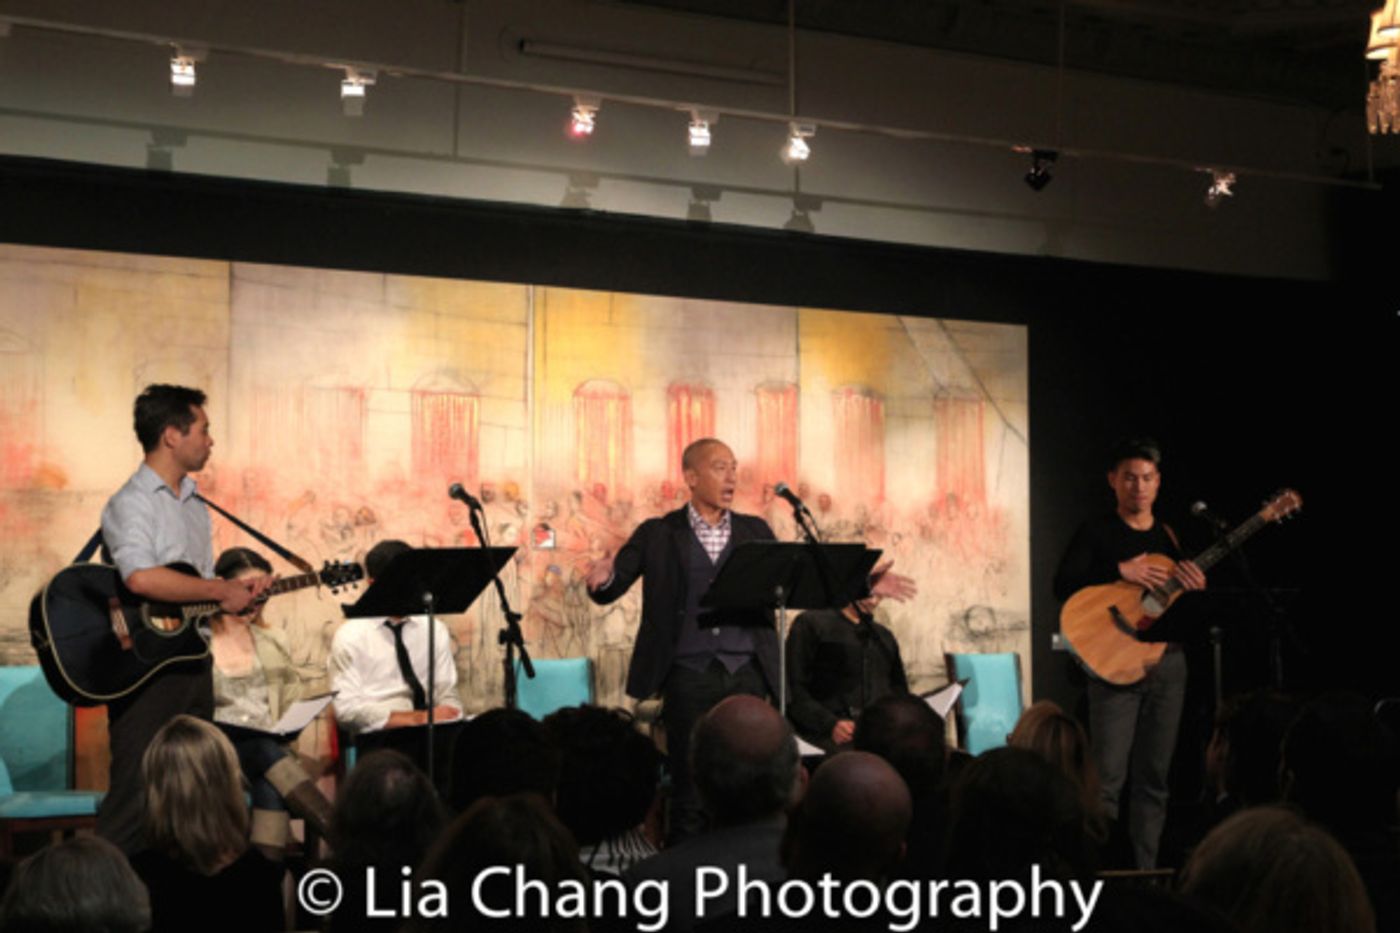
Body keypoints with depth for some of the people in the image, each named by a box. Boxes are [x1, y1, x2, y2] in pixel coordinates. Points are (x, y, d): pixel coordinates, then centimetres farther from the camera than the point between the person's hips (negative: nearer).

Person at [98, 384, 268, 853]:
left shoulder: (196, 506, 16)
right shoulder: (131, 503, -11)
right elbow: (141, 578, -29)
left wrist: (242, 589, 2)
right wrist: (221, 591, -20)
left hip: (192, 660, 8)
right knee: (135, 802, -7)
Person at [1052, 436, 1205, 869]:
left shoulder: (1171, 536, 12)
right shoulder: (1097, 532, -1)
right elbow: (1062, 586, -12)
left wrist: (1197, 589, -8)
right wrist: (1121, 572, -20)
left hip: (1168, 664, 5)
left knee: (1154, 777, 8)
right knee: (1108, 778, -8)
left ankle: (1145, 871, 16)